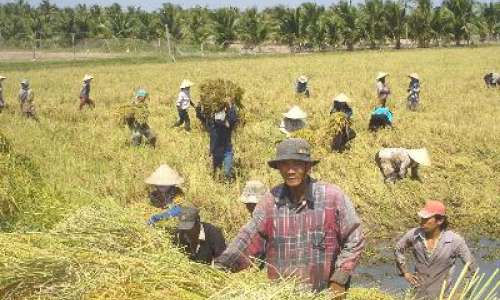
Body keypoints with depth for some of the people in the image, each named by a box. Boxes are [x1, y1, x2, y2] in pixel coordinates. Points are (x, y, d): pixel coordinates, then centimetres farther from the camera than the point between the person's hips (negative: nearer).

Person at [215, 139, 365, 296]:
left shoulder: (333, 197, -8)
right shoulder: (271, 200, 0)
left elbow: (354, 241, -3)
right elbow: (249, 238, -1)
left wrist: (339, 280, -10)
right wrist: (222, 266, -14)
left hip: (324, 294, -3)